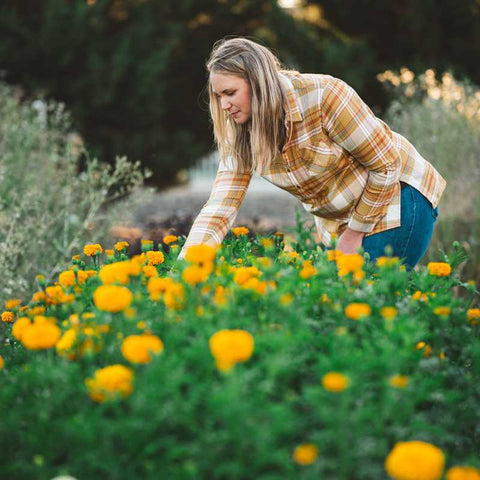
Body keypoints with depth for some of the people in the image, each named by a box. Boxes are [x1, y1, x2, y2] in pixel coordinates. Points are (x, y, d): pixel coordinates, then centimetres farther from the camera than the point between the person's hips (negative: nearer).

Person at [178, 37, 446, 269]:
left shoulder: (323, 94, -26)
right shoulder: (241, 138, -8)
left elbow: (386, 164, -19)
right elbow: (218, 210, -13)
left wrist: (357, 231, -13)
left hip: (396, 197, -6)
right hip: (338, 221, 6)